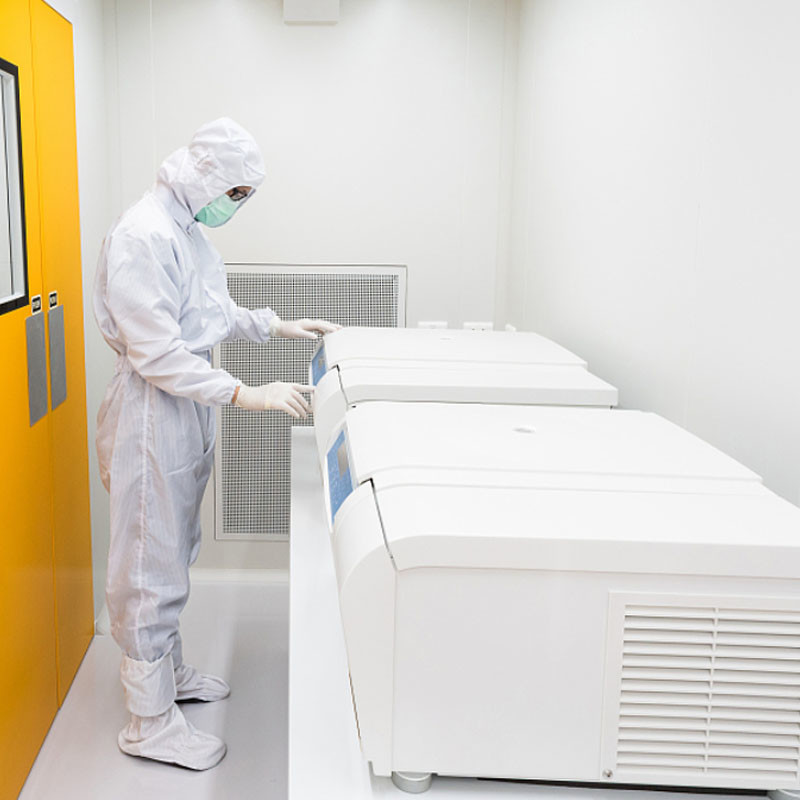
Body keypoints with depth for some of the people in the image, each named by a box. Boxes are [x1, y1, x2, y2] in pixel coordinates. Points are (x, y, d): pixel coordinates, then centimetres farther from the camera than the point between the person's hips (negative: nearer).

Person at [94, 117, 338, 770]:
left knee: (174, 555, 21)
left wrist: (279, 326, 14)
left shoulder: (186, 229, 11)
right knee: (150, 566, 0)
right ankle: (150, 723, 13)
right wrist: (245, 394, -28)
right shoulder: (144, 234, -20)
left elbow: (214, 316, 23)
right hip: (153, 414, -10)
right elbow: (156, 352, -26)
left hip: (188, 411, 10)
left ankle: (169, 673, 39)